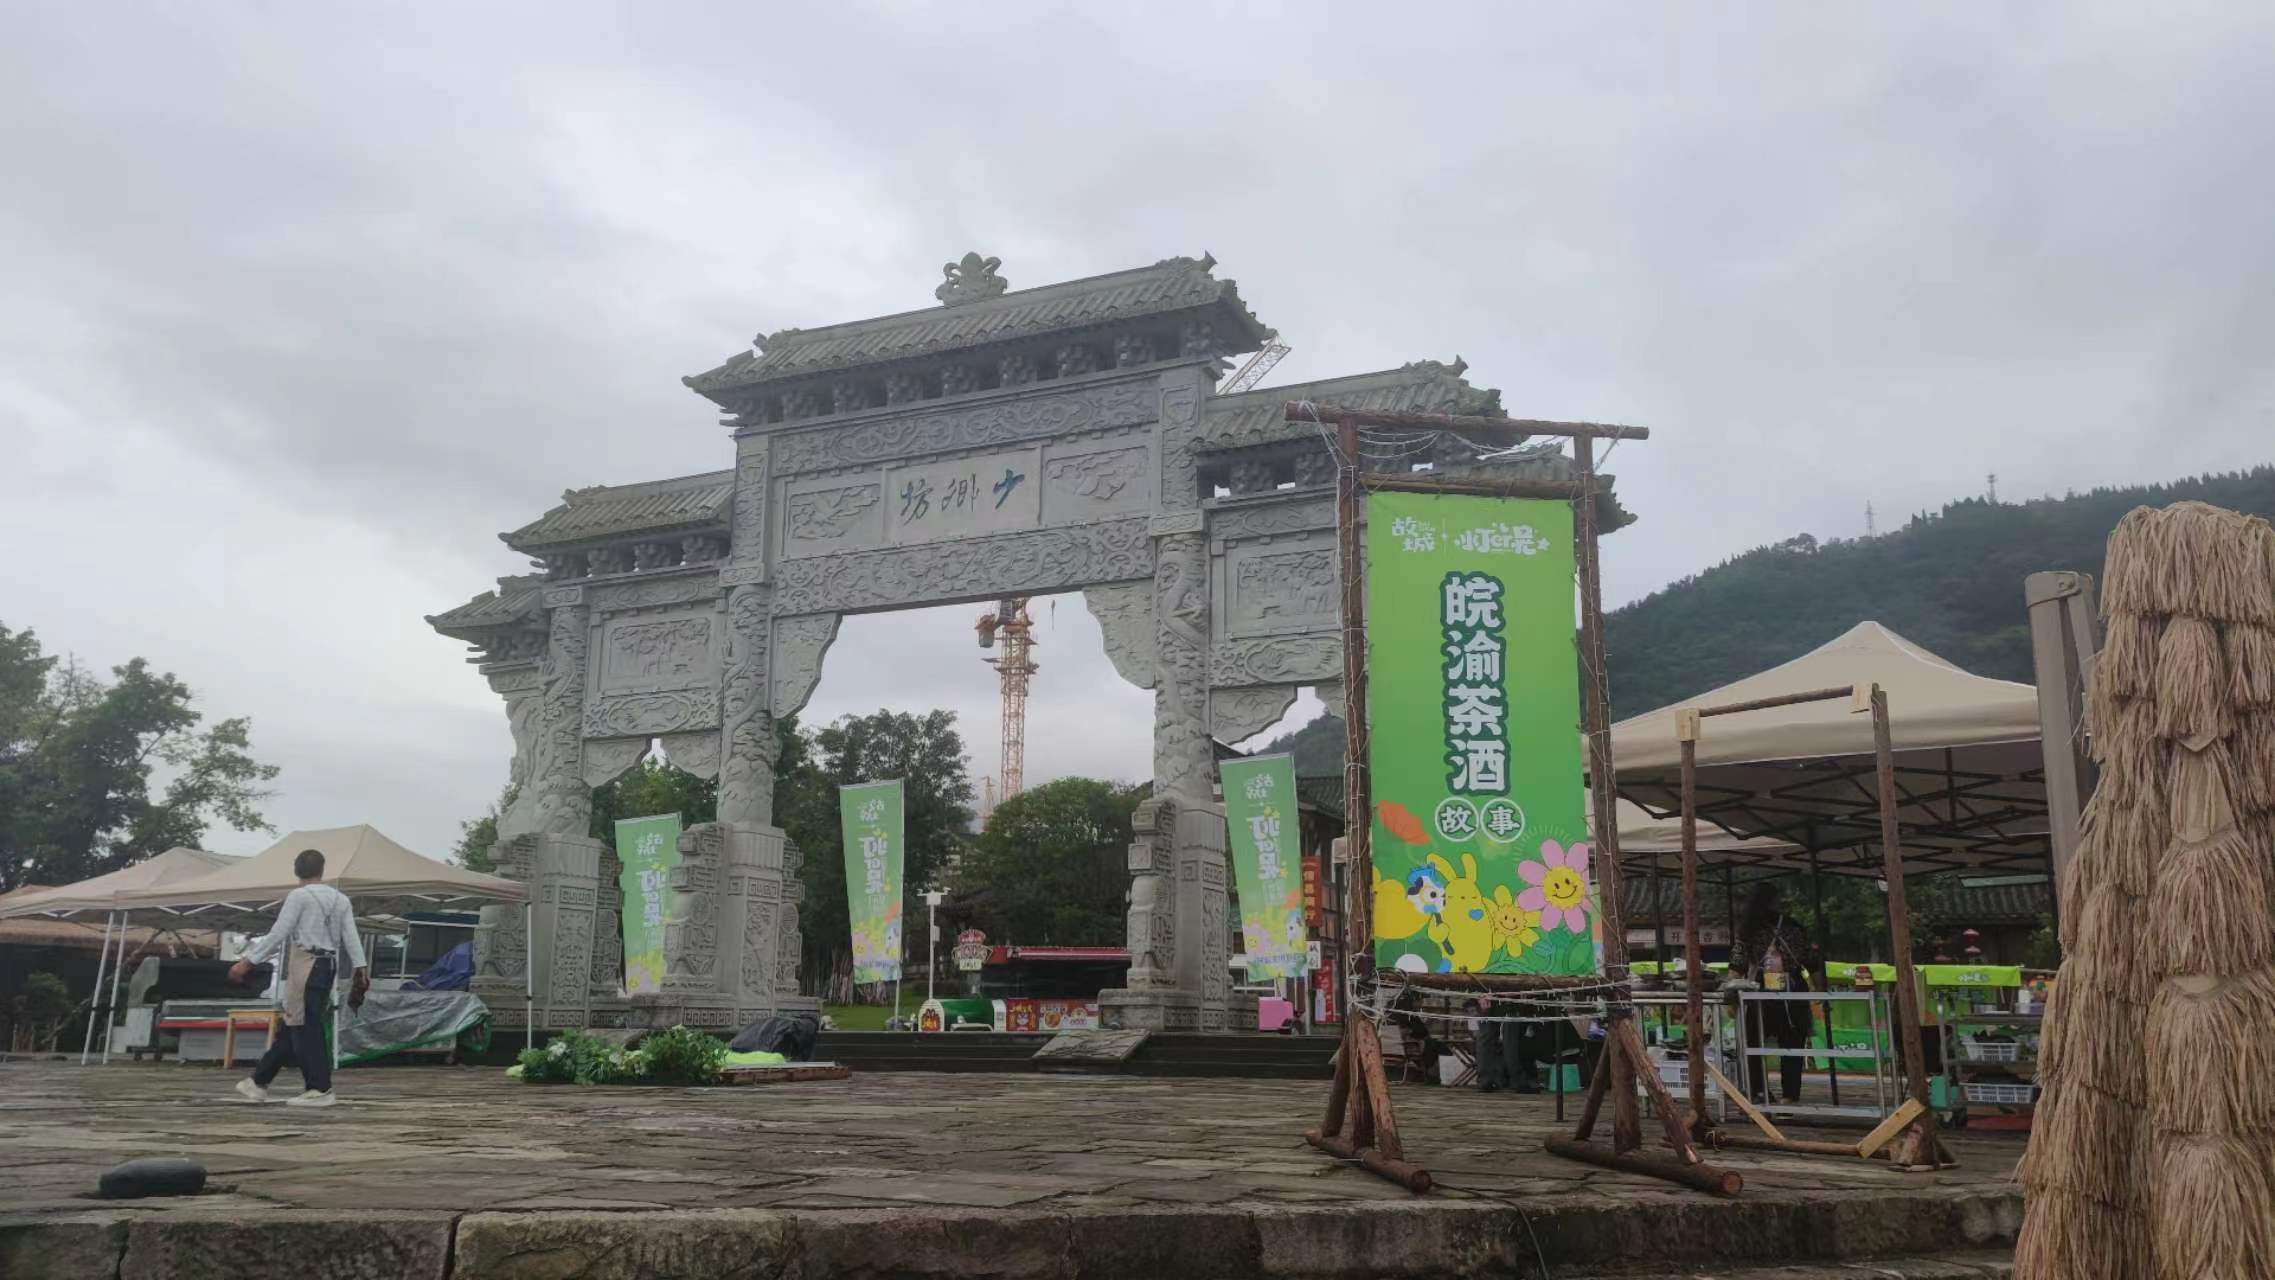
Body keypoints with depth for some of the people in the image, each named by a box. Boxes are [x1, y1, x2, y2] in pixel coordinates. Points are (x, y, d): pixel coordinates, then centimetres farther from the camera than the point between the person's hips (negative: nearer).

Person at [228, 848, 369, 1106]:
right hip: (328, 966, 7)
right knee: (293, 1027, 14)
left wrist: (247, 962, -6)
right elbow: (351, 938, 4)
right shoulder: (341, 899, 12)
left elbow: (277, 935, -10)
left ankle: (320, 1090, -5)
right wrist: (361, 971, -1)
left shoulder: (299, 896, -5)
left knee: (305, 1029, -4)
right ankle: (259, 1083, 23)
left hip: (305, 964, -7)